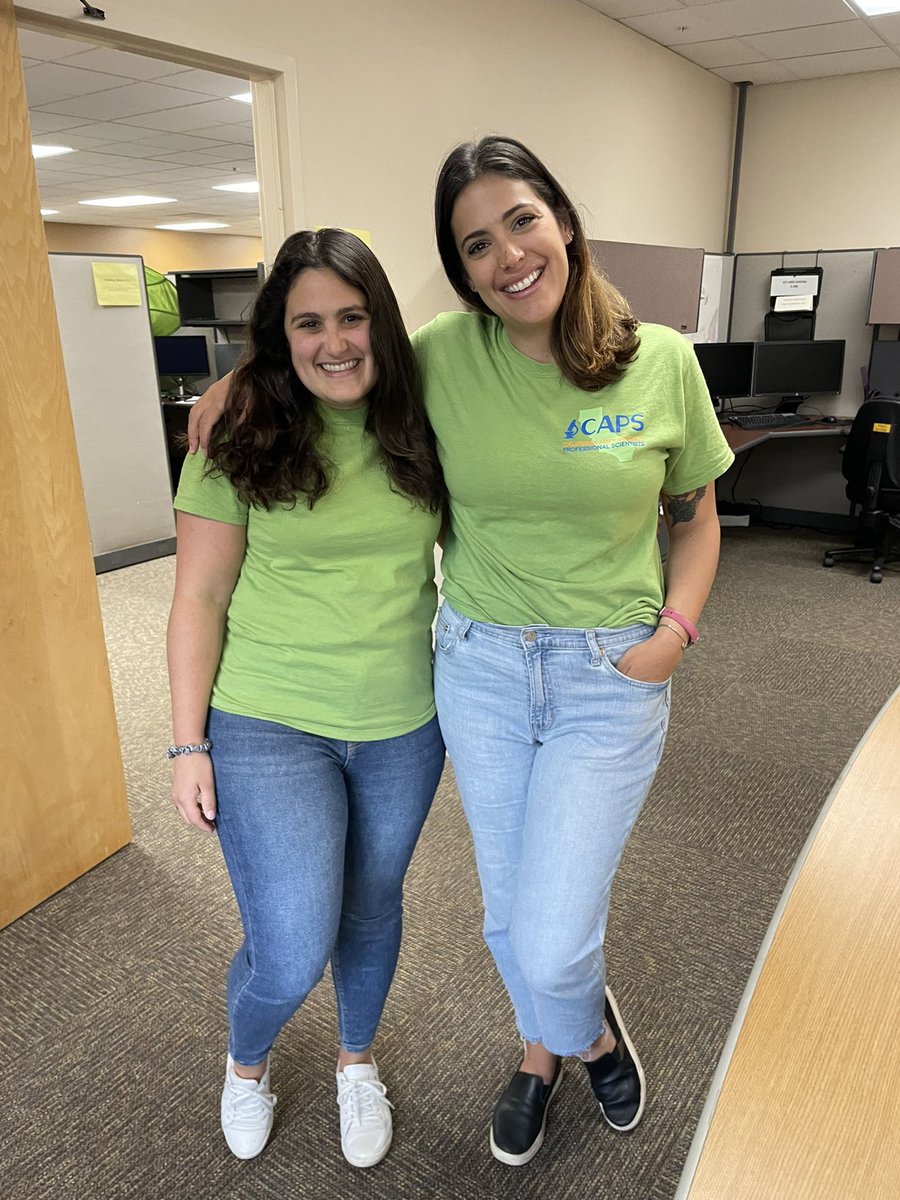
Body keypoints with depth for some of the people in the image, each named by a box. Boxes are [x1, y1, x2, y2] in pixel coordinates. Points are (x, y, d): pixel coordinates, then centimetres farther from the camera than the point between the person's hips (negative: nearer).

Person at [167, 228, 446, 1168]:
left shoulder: (418, 430, -1)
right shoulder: (239, 446, -10)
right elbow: (200, 601, -6)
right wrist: (189, 744, -6)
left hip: (404, 728, 4)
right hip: (269, 730, -3)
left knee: (372, 910, 20)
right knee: (293, 956, -2)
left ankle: (357, 1062, 52)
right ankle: (245, 1062, 37)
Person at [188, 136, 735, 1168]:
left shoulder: (663, 362, -7)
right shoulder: (445, 355, -5)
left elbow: (696, 516, 6)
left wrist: (676, 629, -8)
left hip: (612, 679, -2)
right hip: (478, 669, 2)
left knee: (550, 945, -1)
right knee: (510, 913, 18)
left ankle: (589, 1023, 39)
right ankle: (546, 1052, 52)